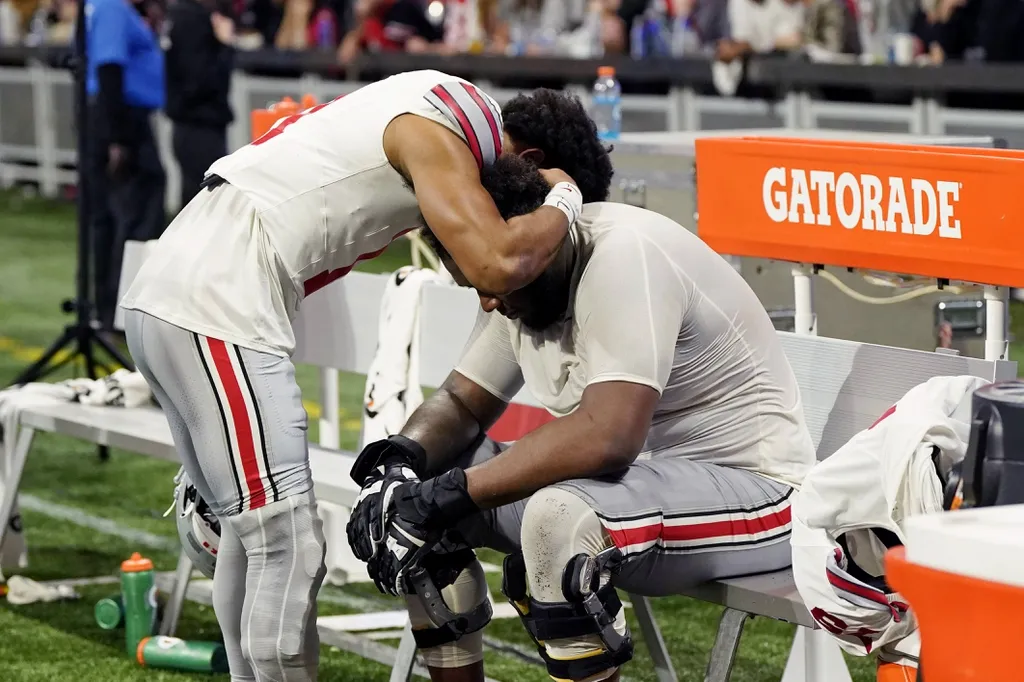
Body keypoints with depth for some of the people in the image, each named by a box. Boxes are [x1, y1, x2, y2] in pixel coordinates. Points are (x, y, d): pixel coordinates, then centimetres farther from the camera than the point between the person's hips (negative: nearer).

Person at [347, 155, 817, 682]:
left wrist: (451, 492, -29)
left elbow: (608, 436, -33)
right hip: (642, 476, 9)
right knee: (420, 486, 0)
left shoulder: (624, 255, -23)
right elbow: (463, 401, 12)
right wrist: (398, 461, -11)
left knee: (558, 518, -36)